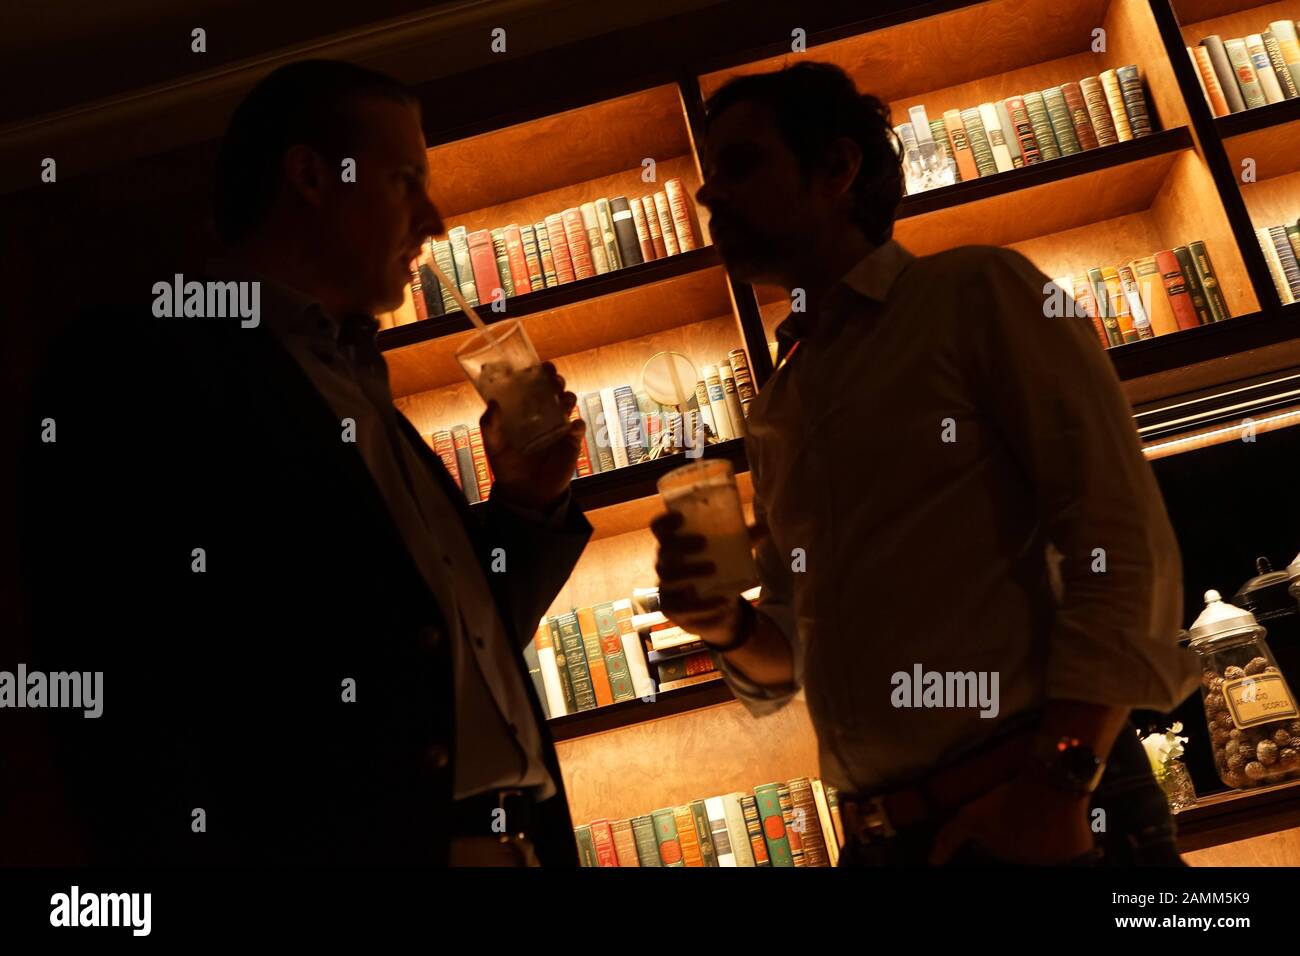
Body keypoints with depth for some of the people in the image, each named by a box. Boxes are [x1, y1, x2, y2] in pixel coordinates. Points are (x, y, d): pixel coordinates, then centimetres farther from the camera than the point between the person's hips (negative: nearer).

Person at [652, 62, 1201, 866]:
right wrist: (731, 628, -2)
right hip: (883, 835, 6)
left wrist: (1060, 781, -21)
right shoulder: (776, 412, 15)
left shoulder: (976, 291, -2)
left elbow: (1125, 543, -11)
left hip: (1044, 812, -6)